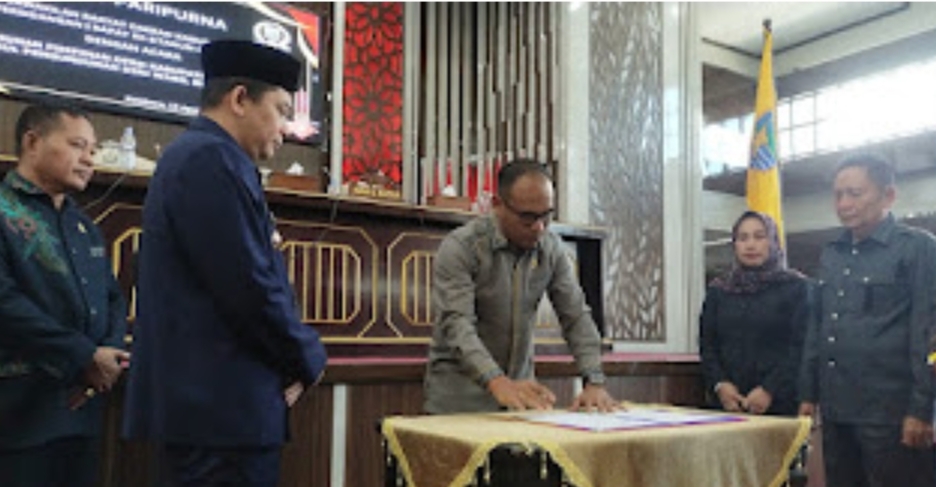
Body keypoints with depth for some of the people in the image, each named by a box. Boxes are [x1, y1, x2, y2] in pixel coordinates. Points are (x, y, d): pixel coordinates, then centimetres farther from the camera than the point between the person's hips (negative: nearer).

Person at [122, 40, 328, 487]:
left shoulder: (193, 155, 17)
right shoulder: (212, 159, -15)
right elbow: (251, 287, -22)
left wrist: (291, 360, 8)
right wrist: (309, 359, -6)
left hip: (202, 399, 10)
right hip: (223, 404, -10)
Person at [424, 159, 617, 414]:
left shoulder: (552, 249, 2)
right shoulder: (460, 247, -15)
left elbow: (576, 316, 2)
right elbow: (456, 324, -24)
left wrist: (595, 382, -12)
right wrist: (498, 383, -38)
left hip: (521, 392, 4)